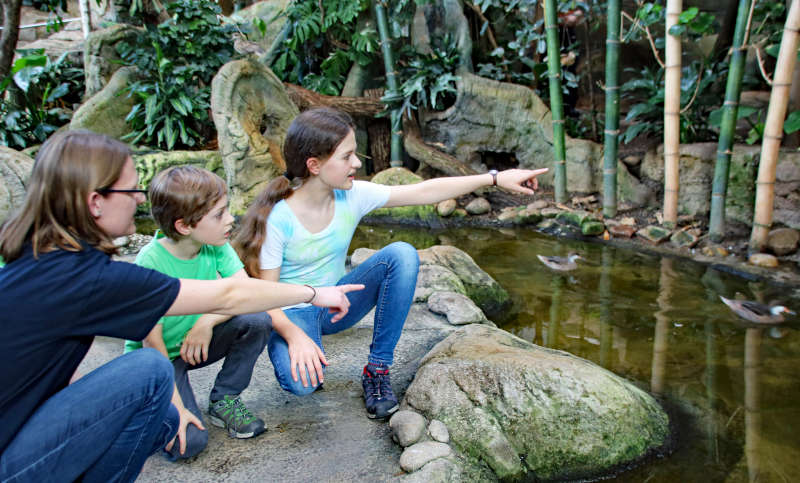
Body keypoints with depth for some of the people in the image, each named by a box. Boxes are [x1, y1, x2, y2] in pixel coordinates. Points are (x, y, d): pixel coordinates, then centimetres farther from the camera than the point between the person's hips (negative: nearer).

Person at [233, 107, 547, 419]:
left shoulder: (353, 197, -12)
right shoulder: (276, 219, -23)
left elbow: (424, 192, -12)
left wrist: (496, 179, -14)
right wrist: (294, 336, -38)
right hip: (292, 313, -4)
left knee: (402, 254, -21)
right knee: (301, 382, -36)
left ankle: (378, 368, -11)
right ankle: (303, 359, 5)